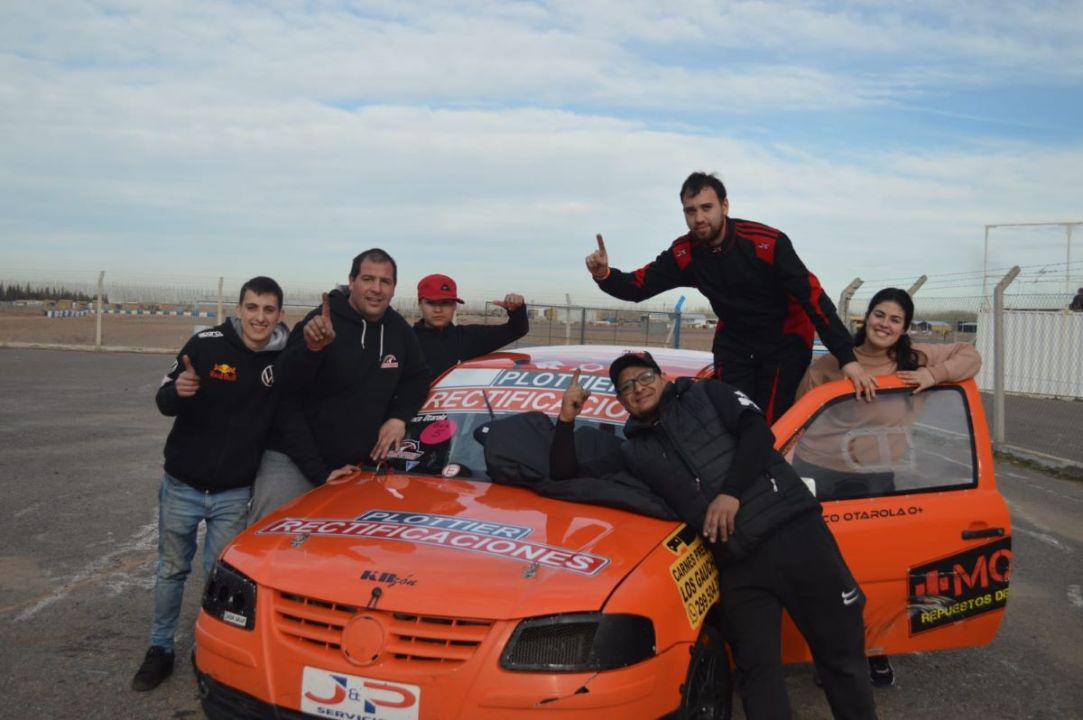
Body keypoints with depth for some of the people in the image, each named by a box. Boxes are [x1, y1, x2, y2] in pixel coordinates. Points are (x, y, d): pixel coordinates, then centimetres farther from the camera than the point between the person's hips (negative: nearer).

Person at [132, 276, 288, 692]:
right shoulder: (206, 344, -12)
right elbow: (163, 402, -7)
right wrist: (177, 391, -28)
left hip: (235, 493, 0)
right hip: (181, 484, 0)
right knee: (171, 570, 15)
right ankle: (160, 650, 33)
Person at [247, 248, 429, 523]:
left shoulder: (400, 331, 5)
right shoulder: (319, 324, -13)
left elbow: (417, 377, 19)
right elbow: (285, 401, -15)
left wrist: (399, 417, 0)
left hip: (354, 468, 4)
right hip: (291, 462, -4)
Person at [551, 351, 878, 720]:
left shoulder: (706, 394, 11)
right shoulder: (634, 452, 17)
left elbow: (758, 433, -3)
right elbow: (564, 476, 17)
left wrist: (730, 493, -12)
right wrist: (567, 418, 6)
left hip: (794, 530, -2)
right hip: (738, 564, 3)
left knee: (841, 651, 4)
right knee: (757, 669, -2)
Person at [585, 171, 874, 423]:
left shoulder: (768, 243, -27)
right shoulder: (684, 254, -14)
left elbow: (813, 297, -27)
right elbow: (637, 287, -10)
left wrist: (847, 358, -32)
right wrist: (605, 275, -34)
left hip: (785, 340, -4)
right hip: (734, 340, 4)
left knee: (769, 424, -13)